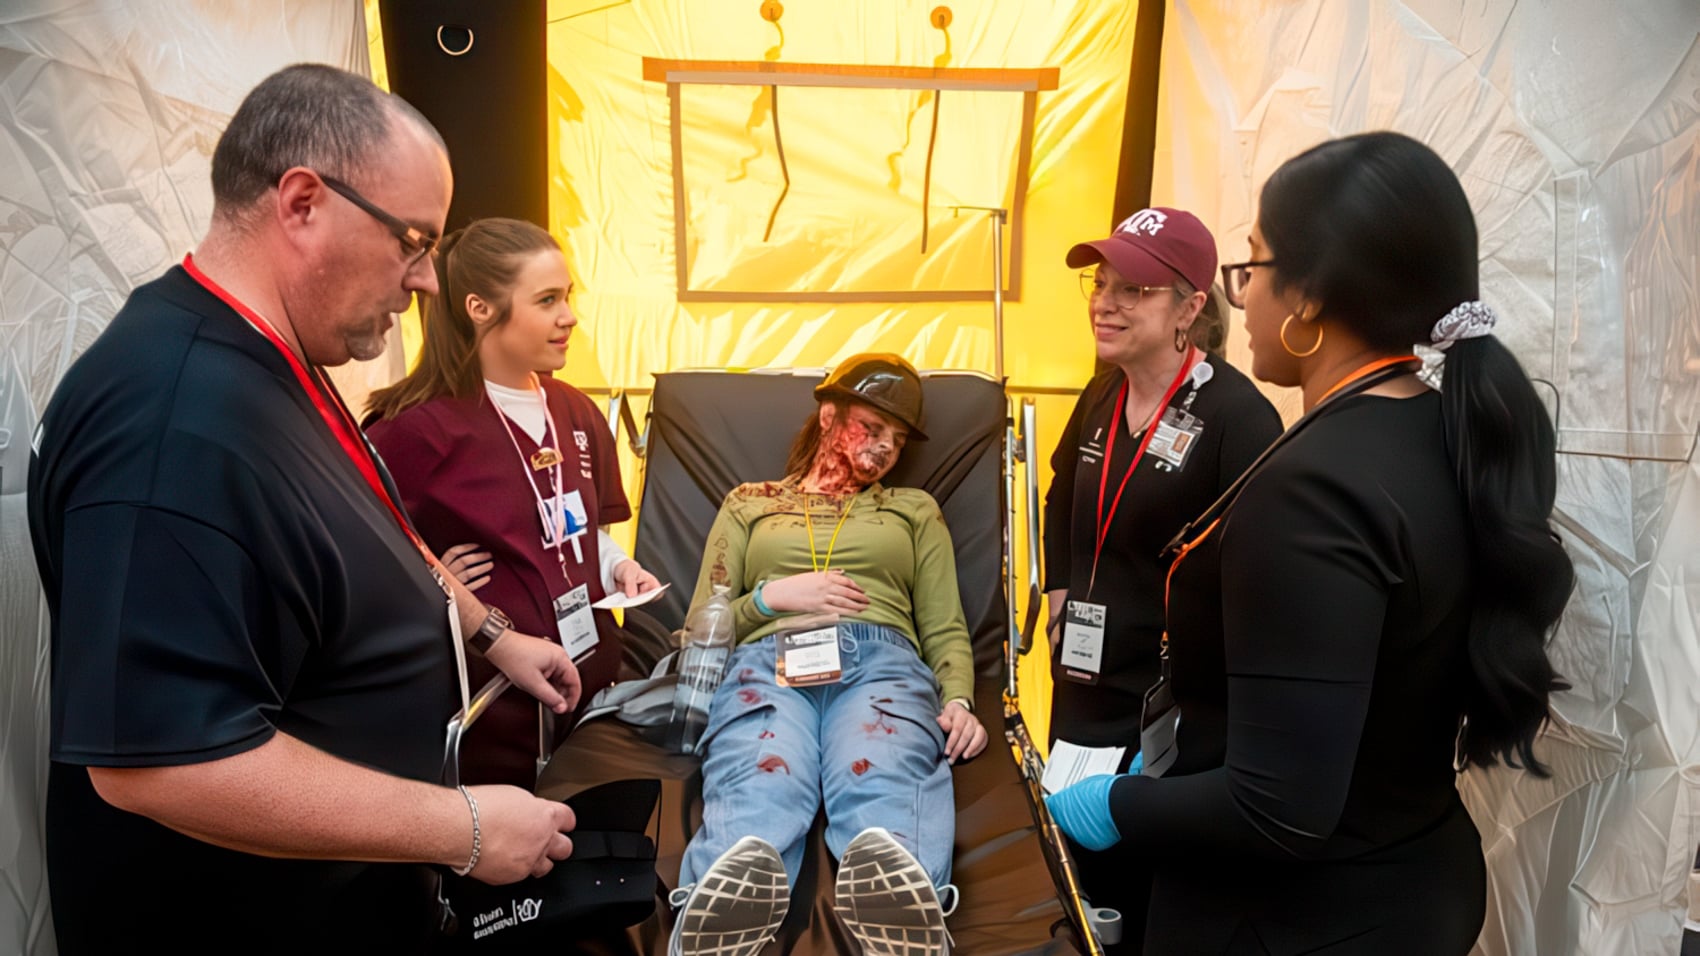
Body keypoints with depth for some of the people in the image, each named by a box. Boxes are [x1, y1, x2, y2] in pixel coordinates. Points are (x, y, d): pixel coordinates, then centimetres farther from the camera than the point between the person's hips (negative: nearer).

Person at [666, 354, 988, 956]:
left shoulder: (915, 508, 31)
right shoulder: (749, 503, 29)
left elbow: (945, 628, 21)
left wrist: (958, 700, -1)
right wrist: (771, 596, 2)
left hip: (883, 662, 0)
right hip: (766, 664, 0)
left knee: (883, 787, -39)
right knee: (754, 793, -39)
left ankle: (891, 882, -69)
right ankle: (734, 889, -68)